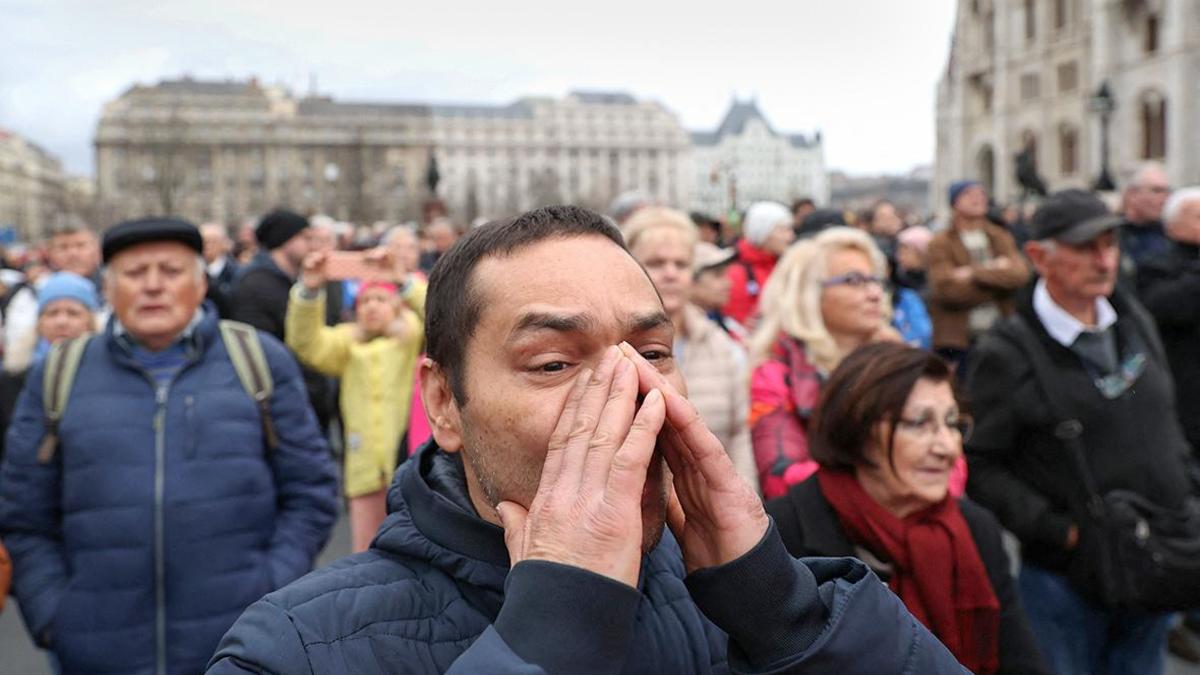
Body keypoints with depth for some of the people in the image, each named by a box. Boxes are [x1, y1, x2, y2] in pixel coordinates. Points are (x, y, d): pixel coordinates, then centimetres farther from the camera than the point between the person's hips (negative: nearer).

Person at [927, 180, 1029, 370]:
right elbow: (947, 289, -16)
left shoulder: (1002, 238, 12)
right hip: (957, 339, -4)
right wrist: (996, 273, -8)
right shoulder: (940, 244, -2)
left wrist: (975, 273, -12)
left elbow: (1020, 275, -5)